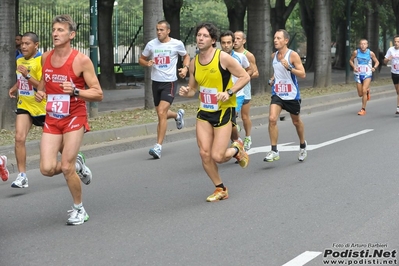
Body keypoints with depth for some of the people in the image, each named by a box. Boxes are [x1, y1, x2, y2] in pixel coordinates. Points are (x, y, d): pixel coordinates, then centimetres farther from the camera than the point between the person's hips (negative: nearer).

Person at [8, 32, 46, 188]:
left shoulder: (42, 61, -16)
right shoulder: (19, 61, 6)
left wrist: (27, 75, -30)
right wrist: (14, 88, 8)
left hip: (42, 107, -5)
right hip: (24, 106, 5)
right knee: (19, 138, -14)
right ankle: (22, 176, -11)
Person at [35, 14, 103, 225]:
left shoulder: (81, 60, -13)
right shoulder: (46, 58, 3)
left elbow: (98, 94, -12)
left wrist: (75, 91, -28)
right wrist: (40, 93, 2)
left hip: (74, 118, -5)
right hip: (52, 119, 5)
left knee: (66, 168, -8)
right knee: (47, 169, -7)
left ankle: (79, 209, 16)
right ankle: (77, 164, 27)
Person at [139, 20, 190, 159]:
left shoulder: (177, 44, -4)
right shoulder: (151, 44, 1)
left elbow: (186, 56, 14)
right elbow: (141, 59, 12)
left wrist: (185, 68, -5)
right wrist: (147, 63, -11)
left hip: (170, 82, -4)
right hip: (156, 82, 4)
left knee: (161, 113, -18)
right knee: (162, 114, 14)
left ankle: (158, 146, -15)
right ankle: (178, 115, 51)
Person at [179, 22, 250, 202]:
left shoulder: (223, 58, -13)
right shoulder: (194, 63, 3)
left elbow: (245, 76, -9)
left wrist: (229, 92, -22)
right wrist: (185, 92, -9)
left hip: (224, 111, -5)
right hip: (204, 112, 5)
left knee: (217, 157, -11)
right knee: (204, 153, -3)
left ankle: (237, 150, 25)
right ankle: (220, 189, 18)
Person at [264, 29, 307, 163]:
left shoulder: (293, 55, -12)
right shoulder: (273, 56, 5)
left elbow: (303, 74, -17)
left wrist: (289, 68, -29)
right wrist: (273, 78, 8)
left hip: (292, 94, -3)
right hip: (277, 93, 3)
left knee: (296, 121, 14)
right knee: (272, 119, -17)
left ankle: (303, 146, 39)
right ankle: (274, 151, -12)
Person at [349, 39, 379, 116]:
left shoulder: (370, 53, -7)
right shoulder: (356, 52, -6)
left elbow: (377, 62, 7)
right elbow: (351, 60, 9)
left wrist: (374, 67, -13)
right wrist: (354, 67, -9)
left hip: (367, 74, -2)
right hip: (358, 74, 2)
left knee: (364, 91, -18)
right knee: (360, 94, 5)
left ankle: (363, 109, -7)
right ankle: (367, 91, 43)